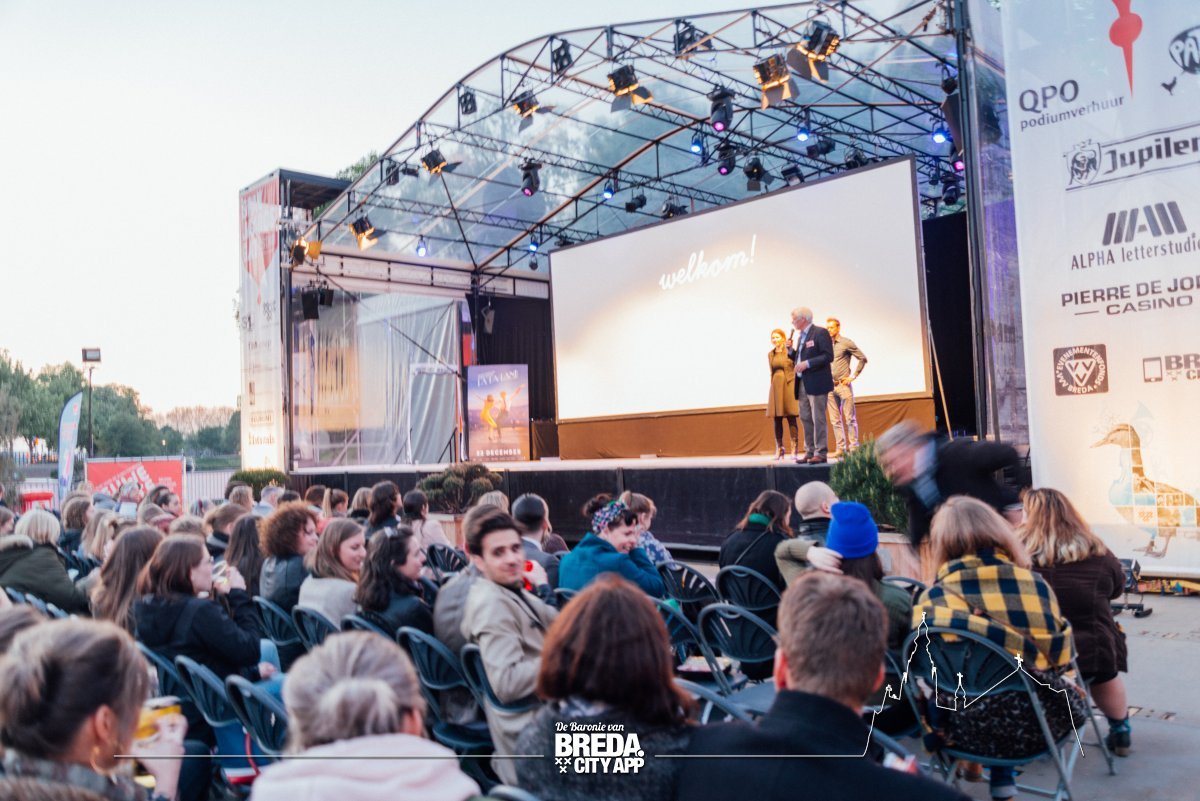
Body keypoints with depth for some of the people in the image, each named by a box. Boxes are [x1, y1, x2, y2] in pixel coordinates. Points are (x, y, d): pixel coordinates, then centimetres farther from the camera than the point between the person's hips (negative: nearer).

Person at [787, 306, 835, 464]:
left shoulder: (820, 332, -7)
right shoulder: (799, 335, 17)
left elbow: (828, 356, -14)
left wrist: (807, 363, -20)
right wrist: (791, 350, 2)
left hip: (816, 382, -8)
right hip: (802, 384, 8)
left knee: (818, 419, -5)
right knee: (805, 418, 8)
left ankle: (821, 453, -1)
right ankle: (810, 452, 14)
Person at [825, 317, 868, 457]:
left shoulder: (846, 342, -2)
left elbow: (863, 358, -1)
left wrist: (853, 376, -5)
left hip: (843, 385, -4)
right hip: (830, 387, 5)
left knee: (850, 418, -3)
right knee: (835, 420, 5)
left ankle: (853, 447, 2)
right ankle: (840, 448, 10)